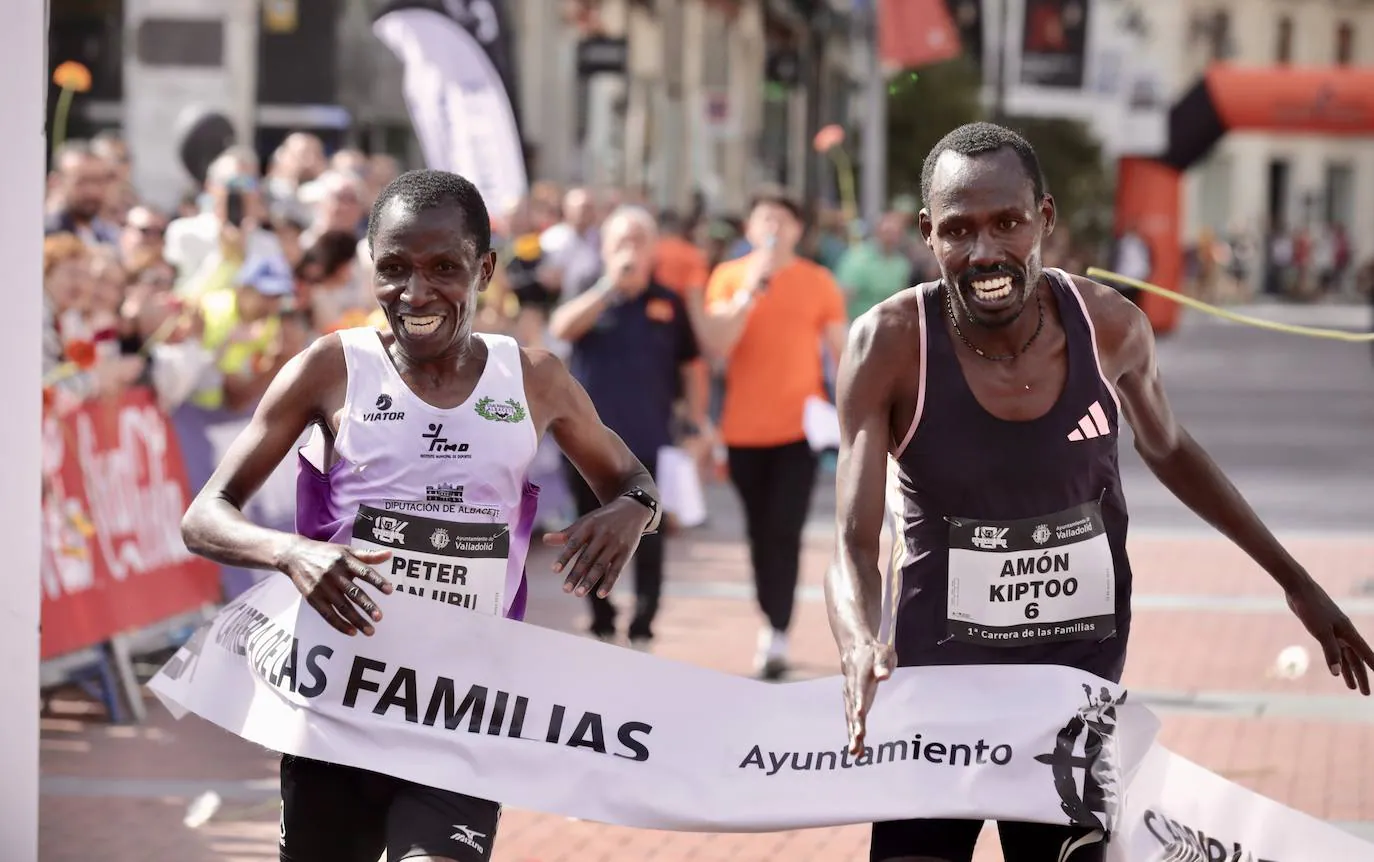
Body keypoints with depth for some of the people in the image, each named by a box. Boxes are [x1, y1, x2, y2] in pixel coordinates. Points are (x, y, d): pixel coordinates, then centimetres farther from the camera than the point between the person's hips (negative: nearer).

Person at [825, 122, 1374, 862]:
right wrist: (860, 649, -41)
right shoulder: (888, 347, -19)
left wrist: (1294, 581, 16)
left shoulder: (1111, 328, -11)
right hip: (935, 673, -2)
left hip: (1081, 675, 2)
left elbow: (1168, 450, 11)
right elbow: (854, 545, -19)